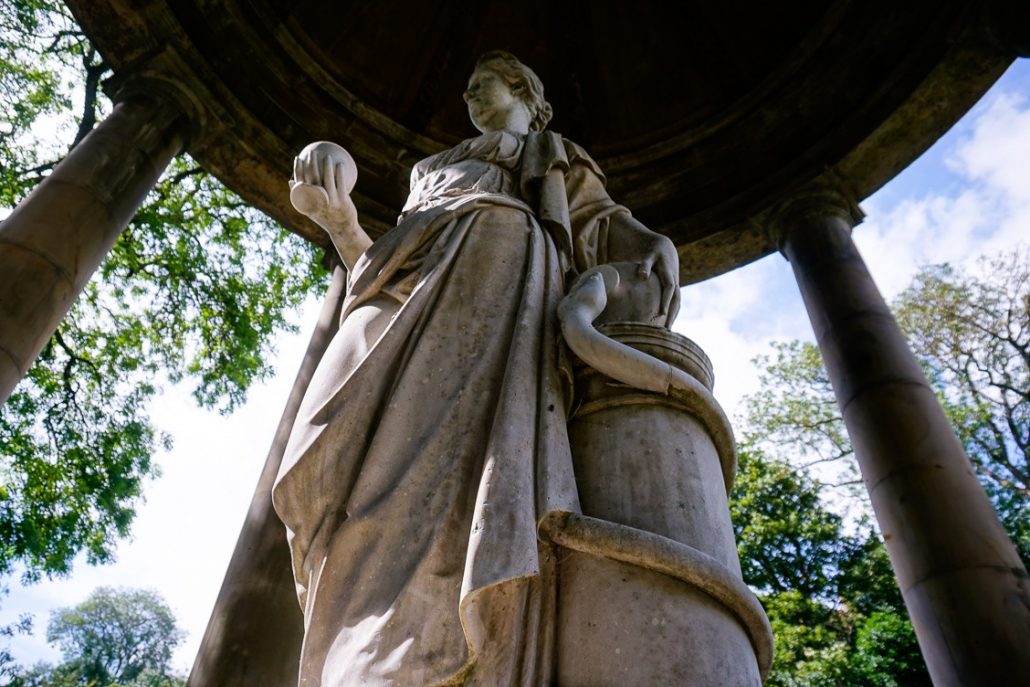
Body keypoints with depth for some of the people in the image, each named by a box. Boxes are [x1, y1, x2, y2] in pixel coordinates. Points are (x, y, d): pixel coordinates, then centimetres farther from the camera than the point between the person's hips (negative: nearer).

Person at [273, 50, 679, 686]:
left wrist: (655, 244, -6)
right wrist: (339, 219, 14)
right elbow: (379, 265, 32)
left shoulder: (558, 158, 33)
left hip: (504, 266, -4)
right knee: (362, 458, -23)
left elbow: (603, 224, 16)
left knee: (471, 463, -31)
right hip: (412, 289, 5)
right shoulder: (435, 171, 42)